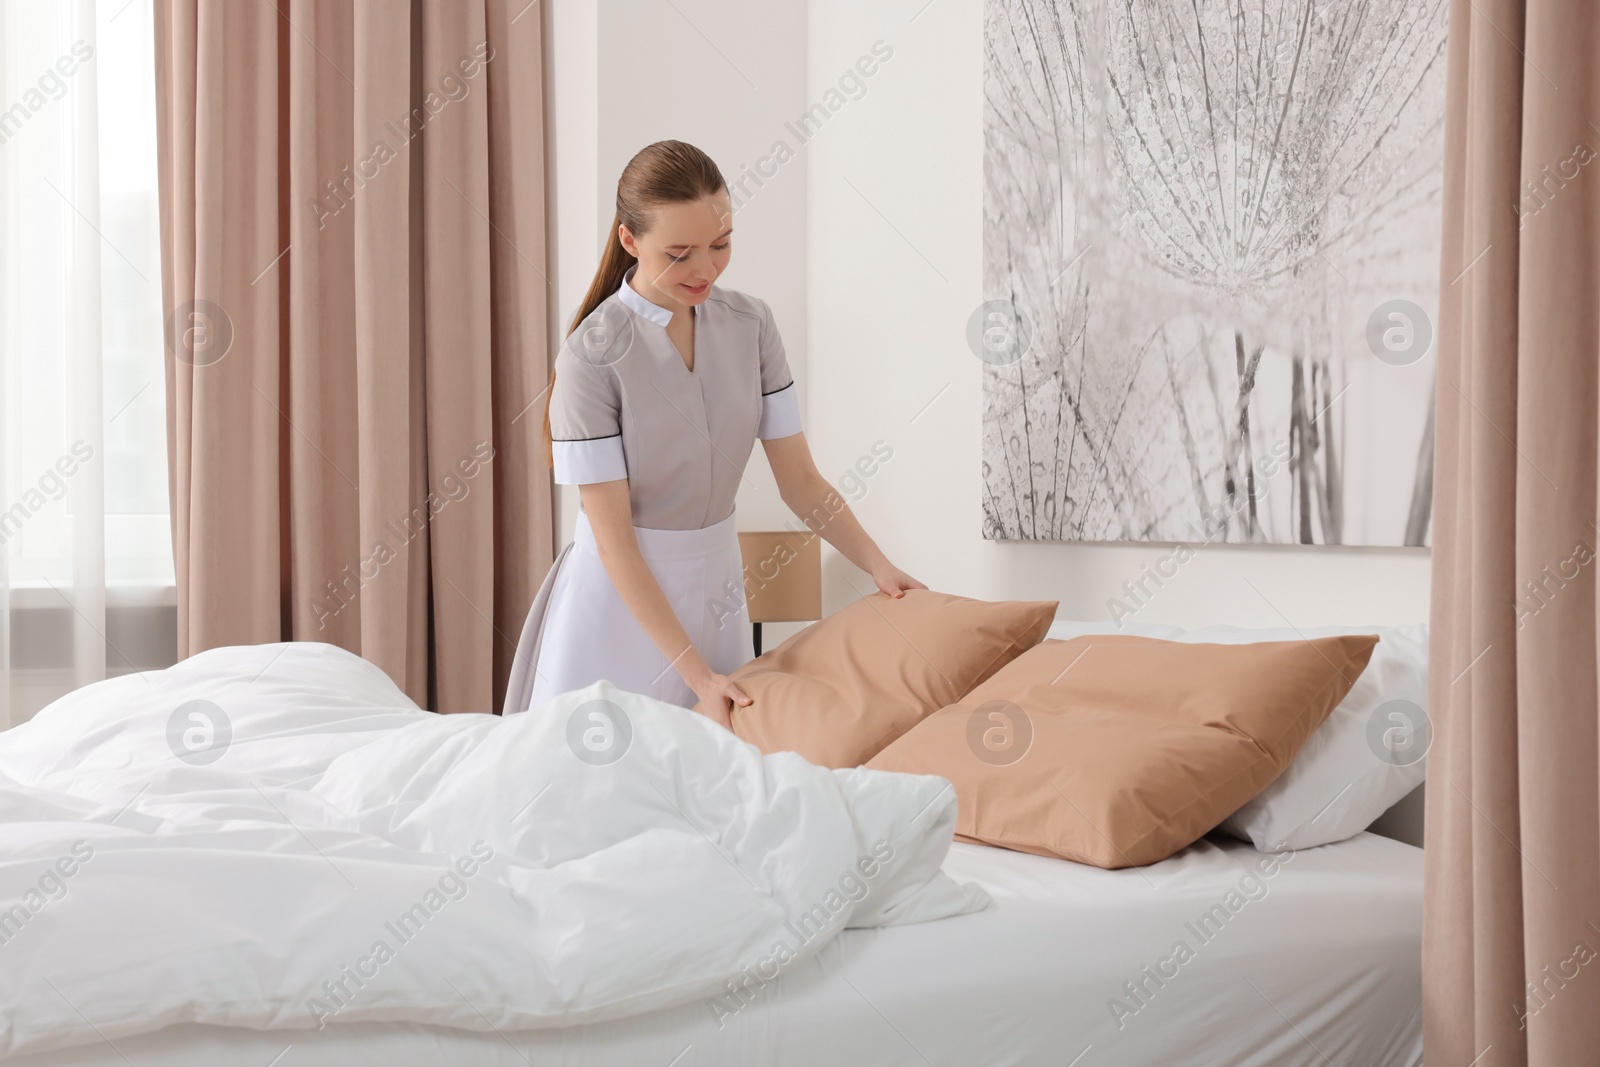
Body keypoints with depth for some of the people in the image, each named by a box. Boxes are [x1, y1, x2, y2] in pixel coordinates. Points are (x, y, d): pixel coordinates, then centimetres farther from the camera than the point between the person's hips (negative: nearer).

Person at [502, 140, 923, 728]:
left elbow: (799, 478, 2)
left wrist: (878, 564, -13)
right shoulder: (593, 355, -18)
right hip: (624, 597, -5)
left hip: (717, 586, 5)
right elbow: (613, 539, -18)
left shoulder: (749, 323, -2)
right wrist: (696, 676, -21)